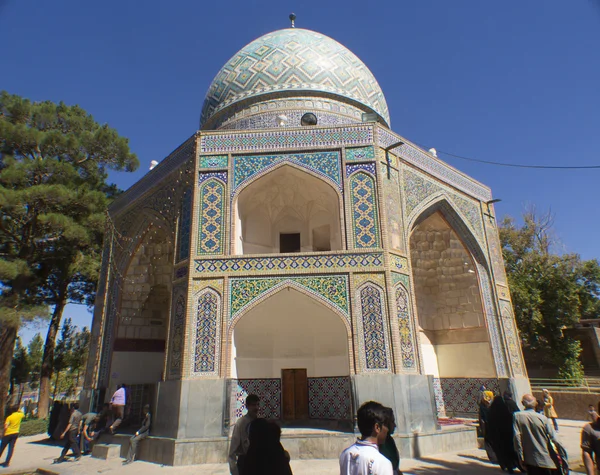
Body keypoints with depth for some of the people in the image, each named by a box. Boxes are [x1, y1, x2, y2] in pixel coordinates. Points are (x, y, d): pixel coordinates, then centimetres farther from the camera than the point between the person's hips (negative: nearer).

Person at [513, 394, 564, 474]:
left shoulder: (517, 416, -8)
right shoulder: (543, 418, -7)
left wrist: (521, 458, -6)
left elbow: (517, 437, -12)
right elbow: (553, 438, -6)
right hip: (546, 460, 0)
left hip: (529, 459, 0)